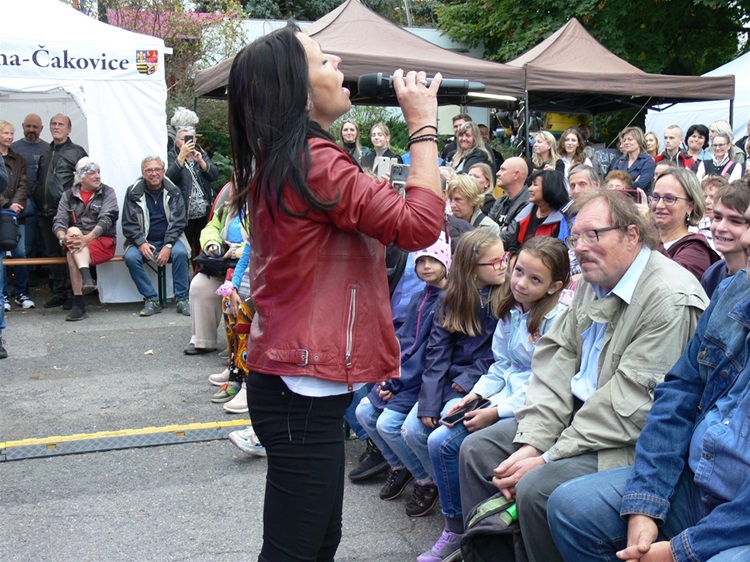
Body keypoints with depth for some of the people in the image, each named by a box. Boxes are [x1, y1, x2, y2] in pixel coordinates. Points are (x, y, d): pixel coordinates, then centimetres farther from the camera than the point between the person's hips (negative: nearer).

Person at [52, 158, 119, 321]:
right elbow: (58, 222, 1)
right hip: (75, 241, 3)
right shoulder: (68, 196, 11)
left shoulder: (107, 193, 3)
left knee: (72, 256, -30)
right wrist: (63, 238, -23)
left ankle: (78, 305, -38)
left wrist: (87, 238, -28)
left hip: (102, 241, -3)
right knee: (73, 231, -32)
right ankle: (86, 278, -42)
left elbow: (106, 220, -12)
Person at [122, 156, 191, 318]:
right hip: (143, 241, 1)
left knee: (180, 253, -32)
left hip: (169, 239, 0)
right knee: (131, 257, -29)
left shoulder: (173, 191, 1)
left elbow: (178, 221, -3)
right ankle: (151, 300, -19)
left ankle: (182, 299, -21)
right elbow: (128, 224, 1)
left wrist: (168, 246, -16)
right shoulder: (133, 192, 1)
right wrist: (141, 243, -17)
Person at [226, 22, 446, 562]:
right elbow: (421, 223, -20)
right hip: (305, 390, -10)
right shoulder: (314, 161, -19)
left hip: (298, 381, 10)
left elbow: (376, 206, 23)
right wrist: (423, 125, -9)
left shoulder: (276, 162, 11)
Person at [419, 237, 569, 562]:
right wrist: (476, 394, -1)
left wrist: (496, 412, -18)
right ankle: (455, 528, 10)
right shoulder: (512, 310, 8)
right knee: (440, 442, -4)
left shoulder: (559, 319, -16)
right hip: (503, 398, 8)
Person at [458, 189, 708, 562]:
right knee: (477, 449, 4)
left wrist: (549, 457, -20)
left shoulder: (670, 298, -21)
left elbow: (630, 403, -24)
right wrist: (531, 442, -10)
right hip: (578, 414, 9)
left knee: (536, 488, -28)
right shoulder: (593, 281, 7)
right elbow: (556, 359, 2)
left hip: (628, 442, -9)